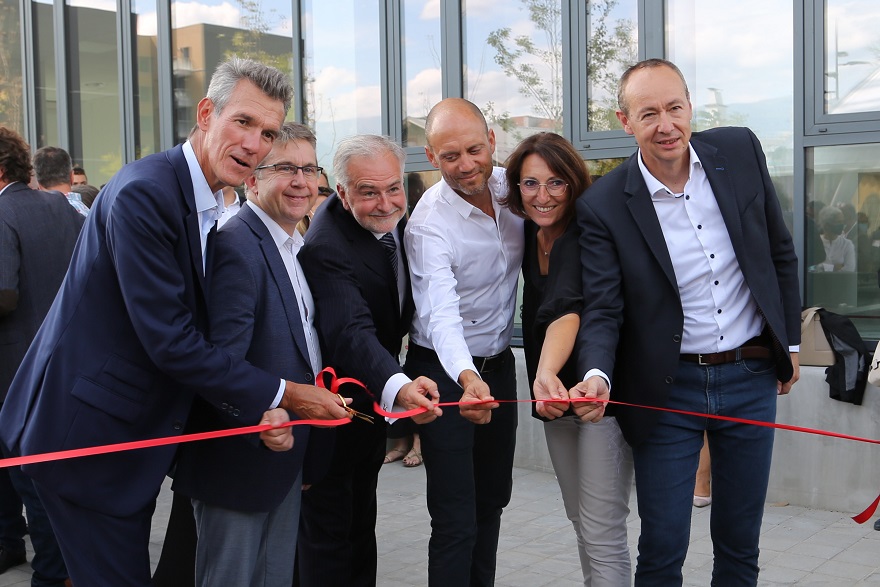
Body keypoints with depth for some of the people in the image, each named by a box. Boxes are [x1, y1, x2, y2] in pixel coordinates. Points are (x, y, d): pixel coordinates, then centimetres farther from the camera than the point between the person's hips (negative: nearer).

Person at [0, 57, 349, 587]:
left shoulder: (211, 207, 8)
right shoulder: (145, 193, -22)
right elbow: (170, 341, -24)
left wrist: (256, 407, -3)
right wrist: (280, 395, -17)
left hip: (134, 432, 9)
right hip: (86, 431, -9)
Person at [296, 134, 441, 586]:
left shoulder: (395, 219, -6)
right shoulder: (326, 248, -32)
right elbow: (351, 334, -46)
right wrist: (399, 387, -61)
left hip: (375, 397, 8)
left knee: (362, 518, 21)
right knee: (328, 529, 3)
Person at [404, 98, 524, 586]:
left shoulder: (510, 184, -5)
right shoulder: (428, 225, -24)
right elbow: (441, 314, -36)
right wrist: (467, 378, -55)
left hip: (499, 364, 6)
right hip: (447, 372, -6)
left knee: (492, 499, 19)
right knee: (456, 521, -6)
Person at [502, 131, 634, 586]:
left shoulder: (585, 236, -19)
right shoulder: (529, 232, 4)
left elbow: (567, 309, -35)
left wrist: (547, 372, -51)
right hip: (556, 395, 7)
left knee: (602, 534, -5)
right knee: (580, 521, 16)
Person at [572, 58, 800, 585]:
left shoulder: (740, 151, -3)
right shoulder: (604, 205, -12)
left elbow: (780, 251, 9)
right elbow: (602, 310, -12)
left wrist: (789, 340, 11)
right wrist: (597, 375, -32)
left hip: (751, 379, 3)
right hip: (669, 389, -3)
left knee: (741, 544, 15)